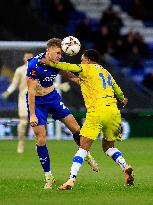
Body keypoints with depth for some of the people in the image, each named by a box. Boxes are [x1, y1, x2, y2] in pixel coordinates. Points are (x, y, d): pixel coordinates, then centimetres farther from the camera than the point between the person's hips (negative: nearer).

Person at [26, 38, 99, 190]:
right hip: (36, 102, -5)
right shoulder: (34, 65, -27)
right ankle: (48, 176, 3)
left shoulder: (58, 62, -10)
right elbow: (31, 91, -25)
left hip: (53, 97, 5)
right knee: (40, 140, -9)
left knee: (76, 129, 1)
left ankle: (87, 156, 29)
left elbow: (69, 75, 12)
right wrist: (32, 115, -25)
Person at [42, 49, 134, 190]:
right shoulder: (106, 72, 25)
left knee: (83, 147, -8)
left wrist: (49, 63, 5)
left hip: (97, 112, -6)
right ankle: (125, 166, -4)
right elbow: (116, 89, 41)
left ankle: (72, 179, -17)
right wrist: (122, 99, 61)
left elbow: (68, 67, -6)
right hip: (113, 112, 6)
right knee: (109, 146, 21)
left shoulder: (88, 69, 6)